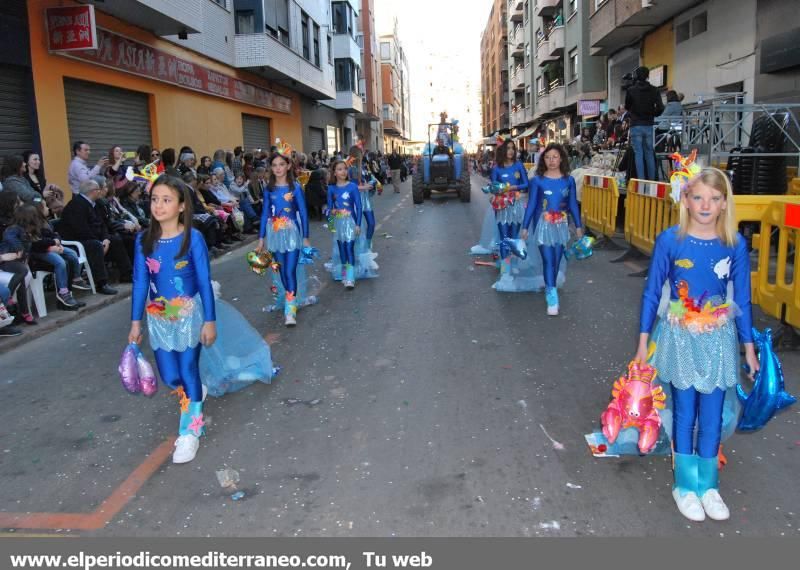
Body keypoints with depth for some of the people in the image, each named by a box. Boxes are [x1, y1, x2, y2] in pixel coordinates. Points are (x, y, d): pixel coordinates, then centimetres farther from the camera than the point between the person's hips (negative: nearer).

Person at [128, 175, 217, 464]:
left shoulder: (193, 238, -13)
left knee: (188, 372, 3)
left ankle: (190, 432, 19)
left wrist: (209, 321, -10)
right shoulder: (144, 240, -3)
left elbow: (204, 282, -10)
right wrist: (135, 322, 2)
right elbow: (140, 282, 1)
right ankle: (194, 394, 43)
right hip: (158, 317, 4)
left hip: (188, 315, -3)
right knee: (169, 377, 9)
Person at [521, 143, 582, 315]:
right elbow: (531, 204, -2)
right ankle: (552, 298, -8)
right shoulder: (537, 180, -5)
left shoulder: (569, 180, 1)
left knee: (557, 260, 9)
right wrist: (525, 227, -2)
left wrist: (578, 226, 8)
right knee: (548, 260, -9)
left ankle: (550, 287, 29)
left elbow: (573, 204, 7)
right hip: (543, 224, -3)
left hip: (561, 224, 3)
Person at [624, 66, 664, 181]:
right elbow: (660, 107, -2)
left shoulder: (631, 90, -4)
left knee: (638, 154, -2)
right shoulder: (654, 90, 3)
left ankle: (641, 180, -7)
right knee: (649, 153, 10)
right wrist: (652, 115, 14)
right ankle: (652, 179, 11)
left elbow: (627, 107, 8)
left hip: (636, 125, -3)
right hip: (649, 125, 3)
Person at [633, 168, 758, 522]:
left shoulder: (735, 245, -5)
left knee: (712, 416, 10)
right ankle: (686, 485, 24)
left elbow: (741, 300, 4)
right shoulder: (670, 240, -10)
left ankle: (708, 485, 28)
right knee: (684, 413, 8)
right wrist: (643, 343, -2)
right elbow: (652, 292, -4)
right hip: (680, 338, -2)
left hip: (718, 341, 2)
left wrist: (749, 347, 7)